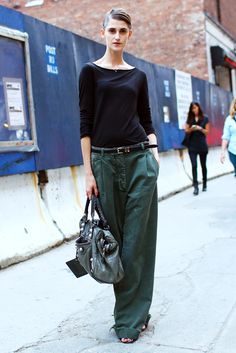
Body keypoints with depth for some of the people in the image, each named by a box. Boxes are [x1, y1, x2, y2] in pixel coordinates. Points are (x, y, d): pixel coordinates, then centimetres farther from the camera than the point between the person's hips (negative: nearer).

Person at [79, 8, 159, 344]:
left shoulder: (138, 75, 13)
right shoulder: (91, 71, 4)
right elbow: (86, 123, -1)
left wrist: (154, 151, 0)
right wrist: (88, 171, -7)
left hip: (140, 159, 2)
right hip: (105, 161, -1)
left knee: (138, 239, 0)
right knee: (115, 237, 6)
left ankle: (130, 316, 10)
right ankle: (135, 309, 21)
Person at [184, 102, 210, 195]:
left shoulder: (205, 119, 2)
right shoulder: (189, 119, 7)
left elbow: (207, 132, -1)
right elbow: (186, 131, 6)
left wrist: (200, 128, -19)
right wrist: (191, 129, -14)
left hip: (202, 145, -1)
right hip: (192, 146, 1)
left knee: (203, 165, 9)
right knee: (194, 165, -9)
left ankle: (204, 184, 22)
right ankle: (195, 186, -11)